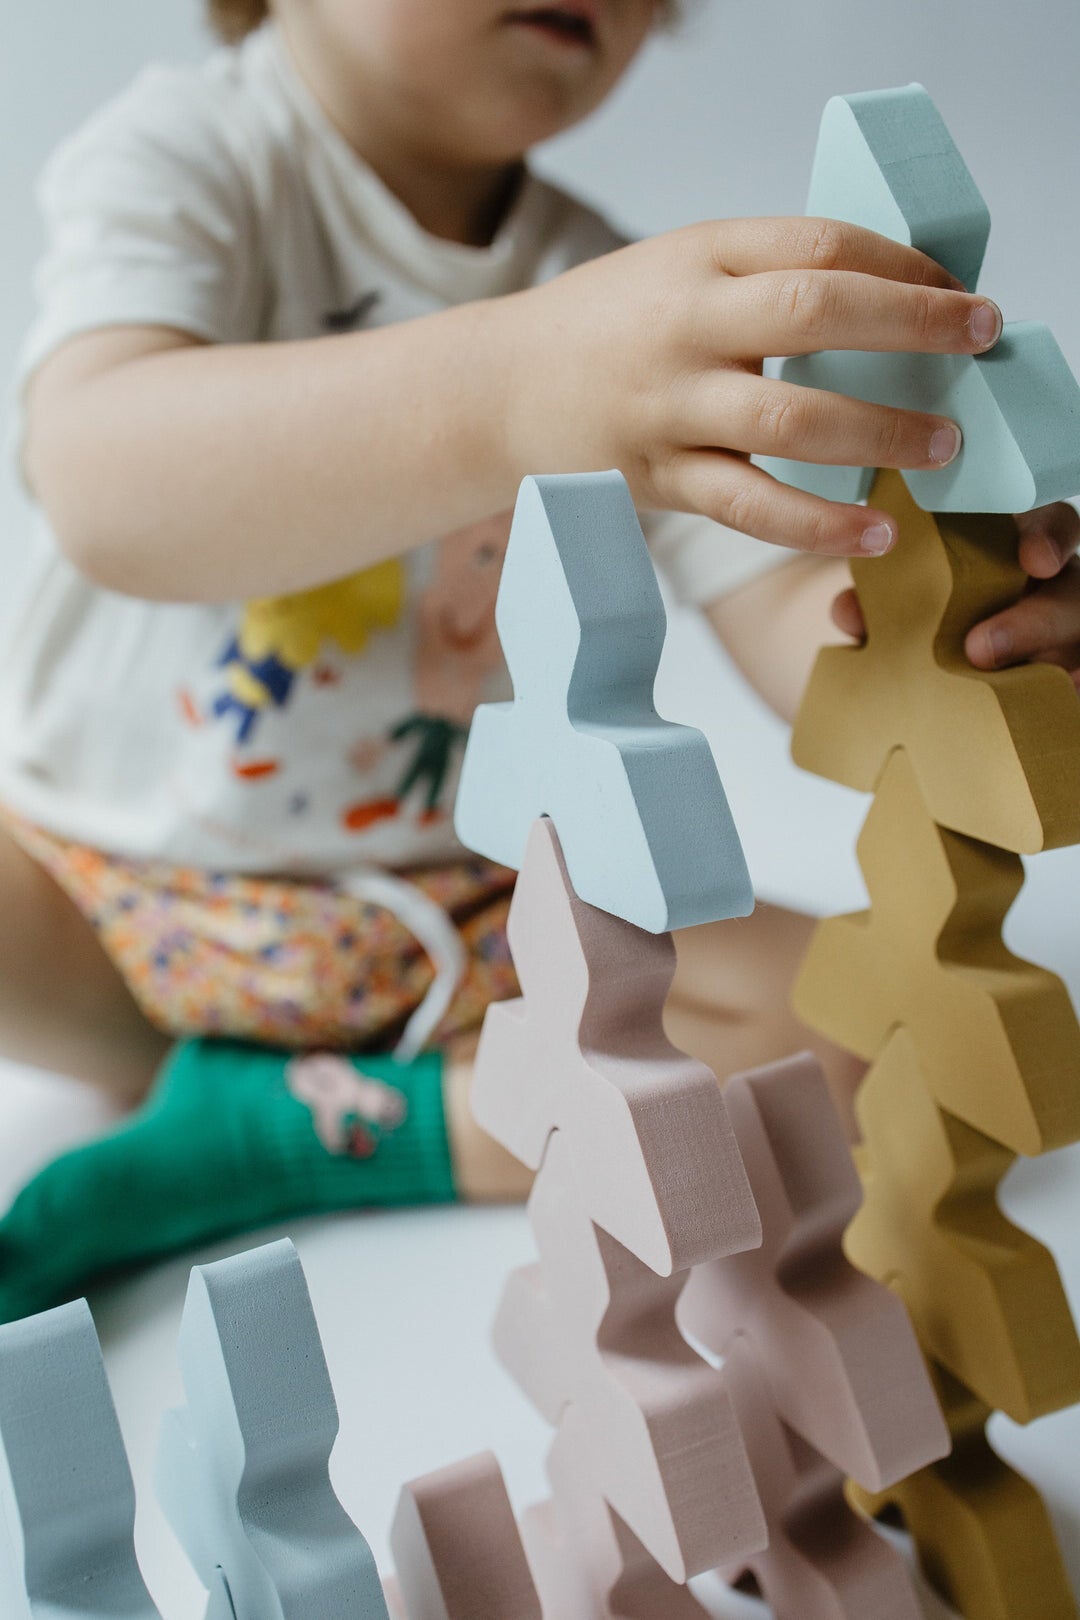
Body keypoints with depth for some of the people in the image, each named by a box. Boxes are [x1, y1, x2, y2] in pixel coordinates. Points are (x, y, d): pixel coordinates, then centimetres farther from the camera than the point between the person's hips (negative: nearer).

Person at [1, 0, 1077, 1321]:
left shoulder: (624, 290, -3)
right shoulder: (186, 155, -13)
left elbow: (795, 621, -10)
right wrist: (505, 386, -50)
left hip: (460, 916, 4)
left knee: (856, 1017, -16)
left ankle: (274, 1129, -12)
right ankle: (167, 1066, -6)